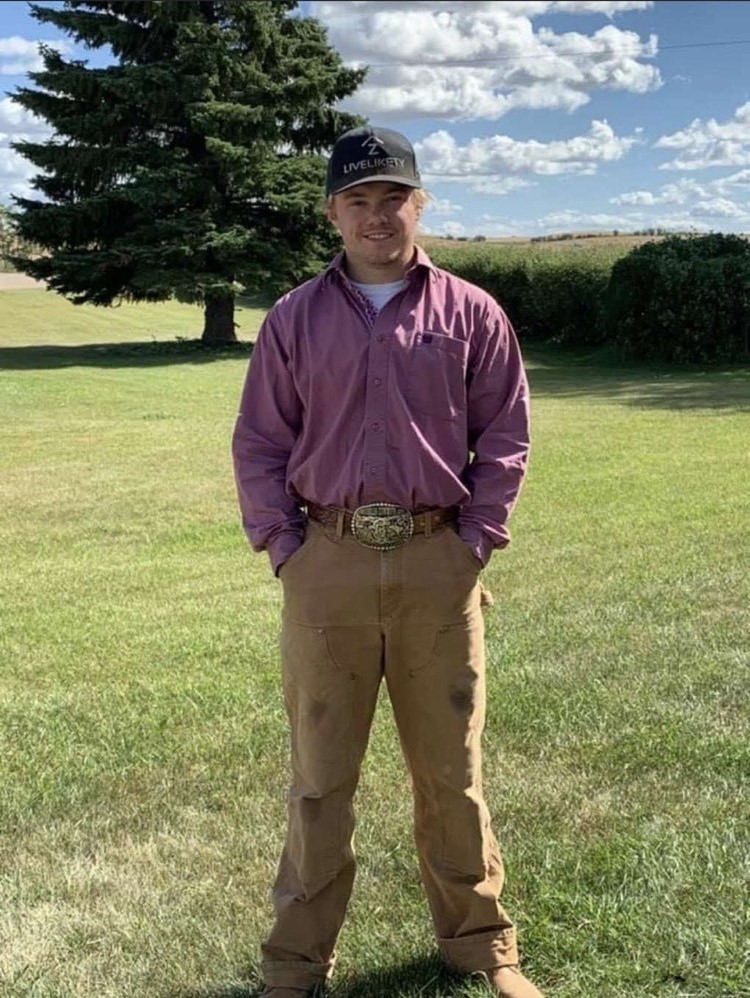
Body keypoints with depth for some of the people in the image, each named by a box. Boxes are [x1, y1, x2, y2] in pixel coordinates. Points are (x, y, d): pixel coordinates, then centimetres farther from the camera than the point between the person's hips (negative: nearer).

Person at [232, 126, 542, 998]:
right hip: (327, 564, 0)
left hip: (439, 565, 0)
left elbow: (504, 438, 6)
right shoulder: (294, 318, 6)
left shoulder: (471, 314, 5)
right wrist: (283, 548, -2)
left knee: (450, 769, 11)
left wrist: (474, 541, -2)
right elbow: (258, 443, 6)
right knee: (319, 776, 9)